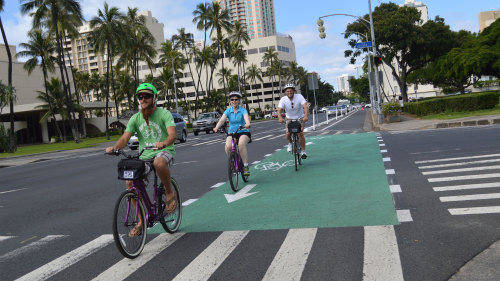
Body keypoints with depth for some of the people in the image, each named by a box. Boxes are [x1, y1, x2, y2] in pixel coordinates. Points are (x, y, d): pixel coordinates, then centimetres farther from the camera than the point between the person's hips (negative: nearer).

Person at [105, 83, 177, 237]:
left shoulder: (164, 114, -7)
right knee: (130, 181, -16)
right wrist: (114, 147, -27)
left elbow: (173, 134, -22)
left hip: (164, 151, -5)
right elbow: (125, 138, -5)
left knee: (159, 163, -41)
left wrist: (164, 143, -45)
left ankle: (170, 192, -12)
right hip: (144, 155, 5)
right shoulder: (135, 118, 6)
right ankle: (141, 220, 1)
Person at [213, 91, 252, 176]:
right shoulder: (228, 111, 1)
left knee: (241, 143, -34)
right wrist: (217, 127, -34)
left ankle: (246, 166, -23)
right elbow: (222, 120, -14)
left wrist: (247, 124, -49)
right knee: (228, 146, -27)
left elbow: (246, 118, -26)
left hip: (243, 132, -2)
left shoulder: (243, 110, -5)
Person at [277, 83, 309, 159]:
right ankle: (290, 143, 18)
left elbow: (305, 106, -33)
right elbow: (279, 110, -28)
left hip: (300, 118, -1)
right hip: (289, 118, 2)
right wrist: (280, 118, -49)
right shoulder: (283, 99, -17)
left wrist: (306, 116, -51)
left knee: (300, 133, -20)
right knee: (288, 133, -18)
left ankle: (303, 151, -4)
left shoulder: (299, 96, -21)